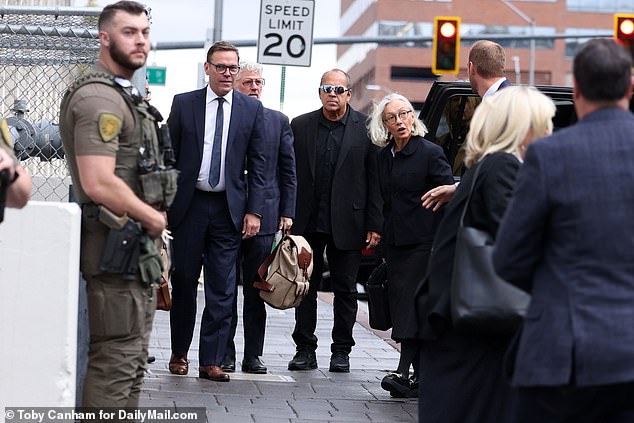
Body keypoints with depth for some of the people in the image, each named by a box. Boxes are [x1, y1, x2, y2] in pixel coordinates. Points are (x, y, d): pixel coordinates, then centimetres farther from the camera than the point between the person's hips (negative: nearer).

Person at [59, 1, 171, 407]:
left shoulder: (127, 97, 16)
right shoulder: (99, 99, -17)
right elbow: (99, 184, -27)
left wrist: (153, 217, 10)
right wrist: (153, 217, -14)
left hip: (137, 249, 11)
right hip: (117, 250, -11)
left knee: (132, 359, 15)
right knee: (116, 360, -8)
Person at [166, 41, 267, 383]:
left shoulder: (251, 109, 4)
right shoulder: (183, 104, 2)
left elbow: (258, 164, 5)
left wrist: (254, 211, -2)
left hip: (229, 208, 0)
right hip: (189, 204, 0)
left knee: (222, 290, -1)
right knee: (183, 283, 8)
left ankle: (211, 361, 3)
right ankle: (179, 354, 21)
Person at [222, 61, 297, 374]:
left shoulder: (279, 122, 9)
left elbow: (288, 172, 11)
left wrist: (287, 213, 3)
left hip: (264, 216, 2)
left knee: (256, 290, 6)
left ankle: (252, 355, 11)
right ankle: (225, 354, 8)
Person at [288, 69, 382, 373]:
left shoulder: (365, 128, 0)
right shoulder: (300, 126, 6)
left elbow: (374, 179, -1)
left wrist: (374, 225, -6)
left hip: (346, 222, -2)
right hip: (307, 222, 2)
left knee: (345, 289, 6)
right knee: (305, 287, 6)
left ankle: (341, 351, 16)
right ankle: (305, 349, 14)